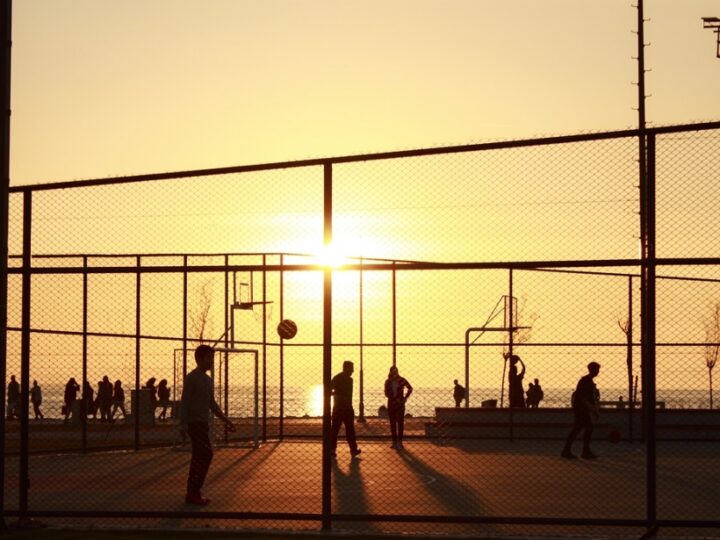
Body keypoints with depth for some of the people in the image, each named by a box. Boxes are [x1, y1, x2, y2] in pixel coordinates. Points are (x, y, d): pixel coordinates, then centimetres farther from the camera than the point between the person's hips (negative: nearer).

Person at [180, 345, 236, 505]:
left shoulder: (208, 380, 16)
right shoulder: (191, 378, -9)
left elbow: (212, 403, 24)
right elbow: (184, 402, -13)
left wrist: (225, 419, 20)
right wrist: (183, 425, -20)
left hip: (203, 424, 9)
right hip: (194, 423, -9)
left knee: (199, 457, 8)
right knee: (206, 454, -13)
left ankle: (193, 492, 13)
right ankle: (194, 492, -10)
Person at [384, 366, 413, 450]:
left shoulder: (402, 380, -3)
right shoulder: (388, 382, 1)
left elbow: (410, 388, 6)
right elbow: (387, 393, -3)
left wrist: (405, 398, -1)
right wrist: (395, 399, -14)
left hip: (400, 404, -2)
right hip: (391, 404, 2)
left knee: (400, 423, -5)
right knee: (393, 423, 4)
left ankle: (399, 442, -3)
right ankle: (394, 441, 11)